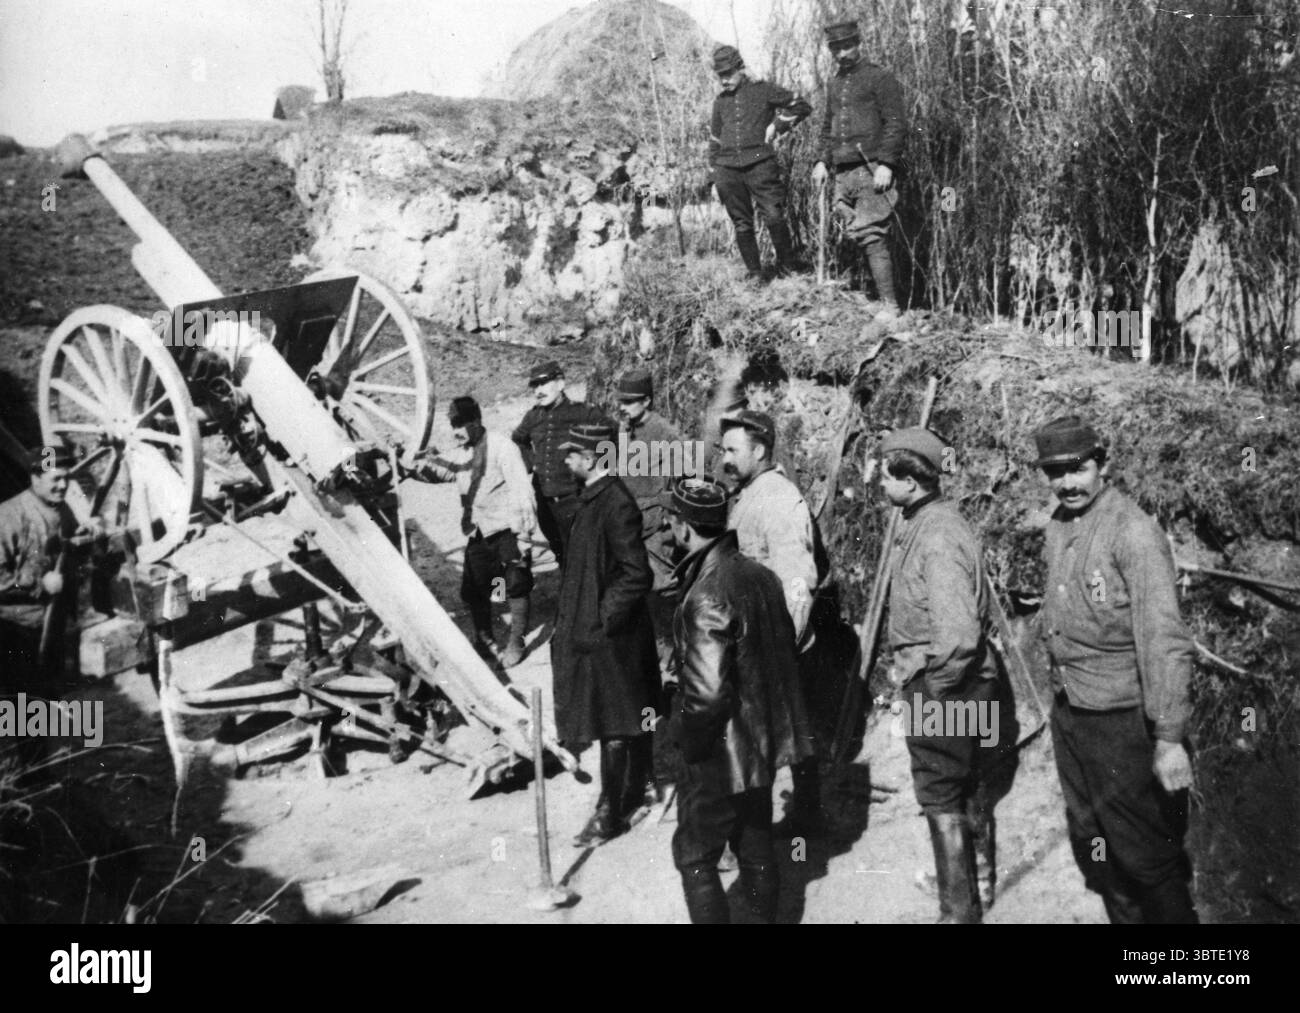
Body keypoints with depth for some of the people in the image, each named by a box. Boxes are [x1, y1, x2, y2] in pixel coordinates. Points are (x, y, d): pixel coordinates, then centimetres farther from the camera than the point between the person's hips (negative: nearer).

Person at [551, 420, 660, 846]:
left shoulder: (616, 503, -21)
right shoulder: (593, 497, 8)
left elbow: (637, 575, -23)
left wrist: (604, 618, -18)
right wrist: (569, 619, 15)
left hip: (608, 635, -9)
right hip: (590, 627, 9)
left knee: (612, 722, -1)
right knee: (633, 717, 19)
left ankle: (610, 812, 6)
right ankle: (633, 793, 31)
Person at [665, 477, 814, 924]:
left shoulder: (707, 595, -27)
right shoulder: (760, 575, -1)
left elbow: (707, 694, -28)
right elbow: (786, 649, 11)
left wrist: (683, 735, -10)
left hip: (723, 753, -8)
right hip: (766, 741, 8)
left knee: (694, 854, 7)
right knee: (755, 846, 23)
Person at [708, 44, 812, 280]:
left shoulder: (762, 90, 4)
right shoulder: (720, 102, 17)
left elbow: (802, 106, 5)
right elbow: (715, 140, 25)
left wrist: (777, 126, -4)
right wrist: (715, 175, 20)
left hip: (760, 164, -4)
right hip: (728, 170, 4)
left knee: (774, 218, -12)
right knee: (742, 225, 3)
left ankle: (787, 267, 1)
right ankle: (754, 274, 10)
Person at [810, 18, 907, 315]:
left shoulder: (880, 78, -2)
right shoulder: (834, 84, 19)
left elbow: (896, 124, -9)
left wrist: (886, 164, -18)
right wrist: (823, 161, 15)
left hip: (873, 170, -7)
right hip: (844, 173, 7)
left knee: (871, 237, -15)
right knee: (855, 234, 2)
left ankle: (890, 306, -14)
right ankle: (878, 293, 9)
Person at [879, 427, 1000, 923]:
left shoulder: (937, 538, -24)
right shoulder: (922, 523, 7)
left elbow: (958, 634, -30)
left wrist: (933, 688, -18)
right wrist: (909, 669, 16)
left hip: (942, 687, -10)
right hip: (961, 684, 10)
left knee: (942, 802, 3)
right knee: (965, 788, 24)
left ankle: (959, 910, 14)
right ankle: (978, 880, 42)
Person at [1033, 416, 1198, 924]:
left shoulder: (1132, 531, -18)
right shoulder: (1058, 525, 6)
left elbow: (1164, 638, -22)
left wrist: (1169, 737, -25)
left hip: (1122, 719, -8)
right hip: (1069, 713, 8)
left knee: (1144, 854, 0)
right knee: (1093, 846, 19)